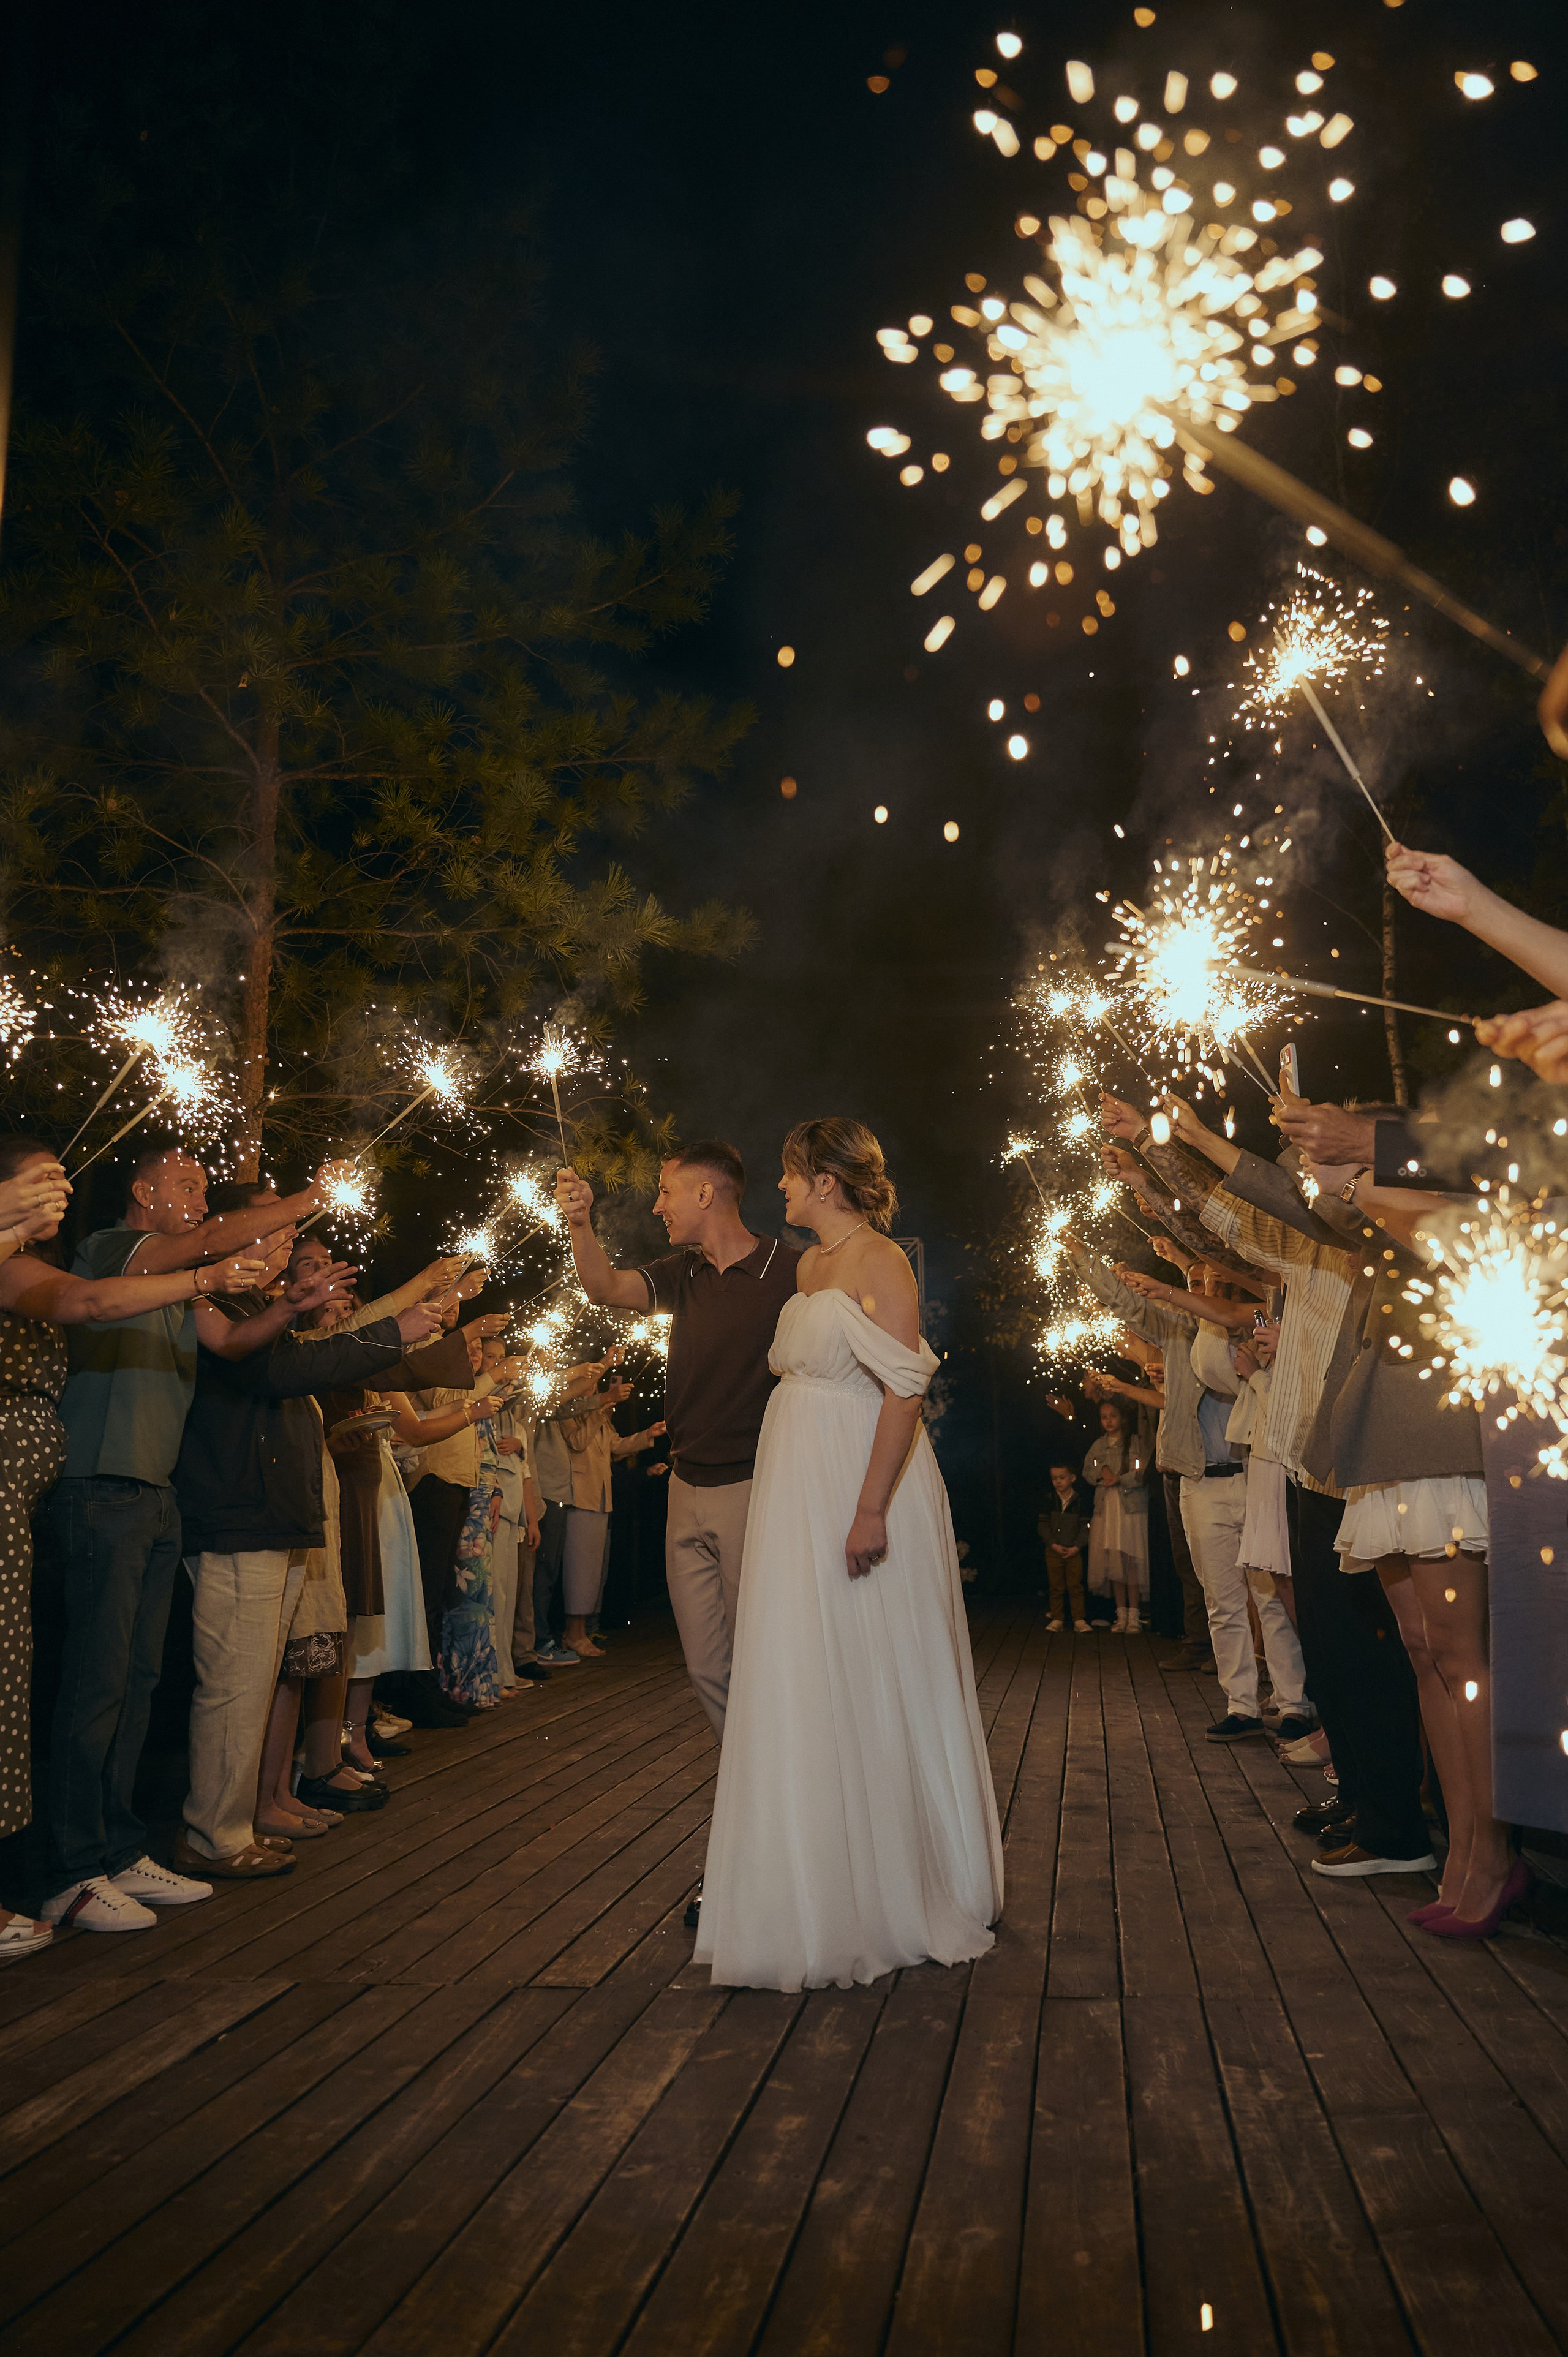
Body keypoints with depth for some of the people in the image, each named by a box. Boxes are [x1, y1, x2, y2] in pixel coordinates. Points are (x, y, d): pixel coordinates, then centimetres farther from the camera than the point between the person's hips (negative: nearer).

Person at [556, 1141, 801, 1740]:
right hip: (688, 1490, 7)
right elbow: (605, 1288, -2)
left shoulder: (792, 1273, -10)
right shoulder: (684, 1274, 11)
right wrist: (581, 1224, -19)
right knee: (707, 1667, 10)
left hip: (752, 1489, -7)